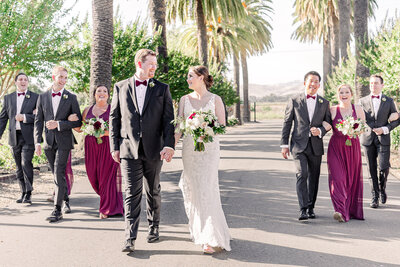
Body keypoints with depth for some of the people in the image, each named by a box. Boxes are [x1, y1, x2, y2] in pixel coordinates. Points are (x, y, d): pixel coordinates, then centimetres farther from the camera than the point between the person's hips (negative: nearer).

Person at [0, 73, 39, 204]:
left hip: (28, 136, -4)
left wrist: (24, 117, -14)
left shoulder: (35, 97, 4)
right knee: (19, 166, 9)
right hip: (14, 136, 4)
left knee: (26, 163, -15)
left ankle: (28, 193, -7)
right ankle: (23, 192, 19)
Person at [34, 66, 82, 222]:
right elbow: (38, 121, 8)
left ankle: (57, 210, -8)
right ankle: (66, 199, 33)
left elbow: (78, 122, -2)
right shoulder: (43, 97, 7)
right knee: (57, 174, 13)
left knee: (59, 174, -10)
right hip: (48, 142, 3)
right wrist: (37, 141, 0)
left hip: (64, 141, -3)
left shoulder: (71, 98, 0)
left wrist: (58, 124, -14)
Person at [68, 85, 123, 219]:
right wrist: (71, 121, -3)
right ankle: (108, 199, 25)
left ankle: (107, 209, 8)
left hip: (108, 146, -4)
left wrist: (106, 132, -18)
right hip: (91, 146, 4)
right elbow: (80, 129, 16)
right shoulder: (88, 110, 14)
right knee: (93, 175, 2)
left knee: (107, 175, -4)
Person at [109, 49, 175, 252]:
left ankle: (153, 227, 31)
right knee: (132, 194, -4)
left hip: (153, 151, 1)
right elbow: (114, 118, 8)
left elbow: (168, 119, 0)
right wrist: (114, 146, 2)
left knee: (153, 191, 13)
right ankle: (130, 238, -3)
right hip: (129, 150, -1)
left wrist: (169, 145, -13)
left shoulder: (162, 89, 6)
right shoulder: (121, 87, 7)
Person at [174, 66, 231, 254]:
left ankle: (211, 239, -9)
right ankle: (199, 229, 28)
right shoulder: (185, 99, 9)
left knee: (206, 189, -12)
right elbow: (179, 126, 4)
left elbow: (222, 126, 1)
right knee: (193, 190, 8)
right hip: (189, 148, 4)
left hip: (209, 148, -3)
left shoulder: (215, 100, 1)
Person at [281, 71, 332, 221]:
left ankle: (311, 208, 24)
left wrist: (320, 131, -11)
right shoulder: (294, 101, 2)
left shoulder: (324, 103, 9)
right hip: (299, 145, -3)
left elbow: (328, 123, 12)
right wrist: (284, 144, -1)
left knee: (313, 178, 10)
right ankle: (303, 210, -16)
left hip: (316, 146, 3)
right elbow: (287, 123, 4)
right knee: (301, 175, -15)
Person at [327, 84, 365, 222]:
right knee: (337, 178, -12)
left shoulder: (358, 109, 6)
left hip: (353, 146, 1)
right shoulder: (332, 110, 4)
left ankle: (352, 210, 20)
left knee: (353, 179, 6)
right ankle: (341, 211, -16)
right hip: (336, 147, -1)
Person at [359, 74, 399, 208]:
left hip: (383, 139, -1)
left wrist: (385, 129, -8)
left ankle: (382, 188, 20)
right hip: (368, 139, 1)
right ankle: (375, 197, 11)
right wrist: (371, 129, -8)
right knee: (372, 170, 2)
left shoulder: (389, 101, 7)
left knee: (384, 168, -9)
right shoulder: (362, 101, 8)